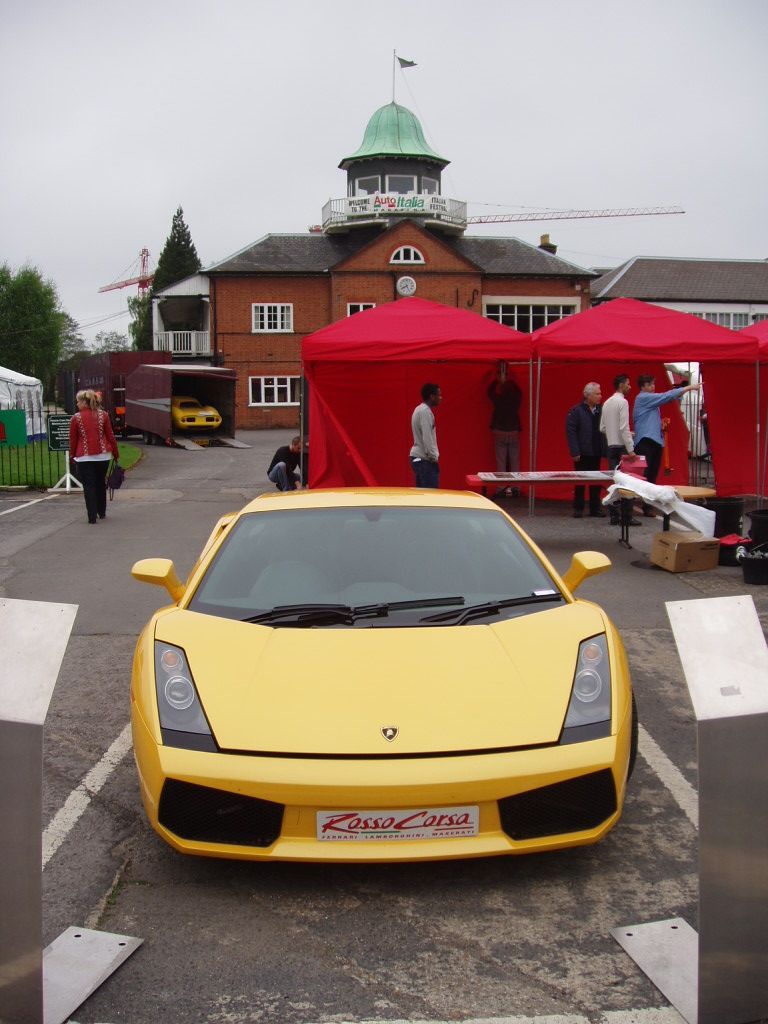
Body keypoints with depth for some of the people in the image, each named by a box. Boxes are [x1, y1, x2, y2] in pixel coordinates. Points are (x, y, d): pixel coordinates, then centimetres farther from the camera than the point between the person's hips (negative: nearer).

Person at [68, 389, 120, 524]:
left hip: (84, 457, -3)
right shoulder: (103, 415, 3)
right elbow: (110, 436, 3)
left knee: (88, 486, 1)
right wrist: (116, 455, 10)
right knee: (101, 484, 18)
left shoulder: (76, 418, -4)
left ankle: (92, 516, -5)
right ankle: (102, 512, 26)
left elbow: (73, 440, 0)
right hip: (103, 455, 3)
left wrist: (72, 456, 13)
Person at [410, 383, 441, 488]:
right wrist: (434, 458, -17)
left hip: (418, 458, 10)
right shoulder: (425, 411, -15)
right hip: (425, 459, -10)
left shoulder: (419, 409, 16)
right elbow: (427, 438, -21)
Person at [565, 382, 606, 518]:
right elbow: (571, 432, -10)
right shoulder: (576, 411, -6)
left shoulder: (600, 411, 5)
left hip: (596, 452, 4)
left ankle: (595, 508, 18)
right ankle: (578, 508, 15)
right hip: (582, 454, -4)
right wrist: (575, 452, -15)